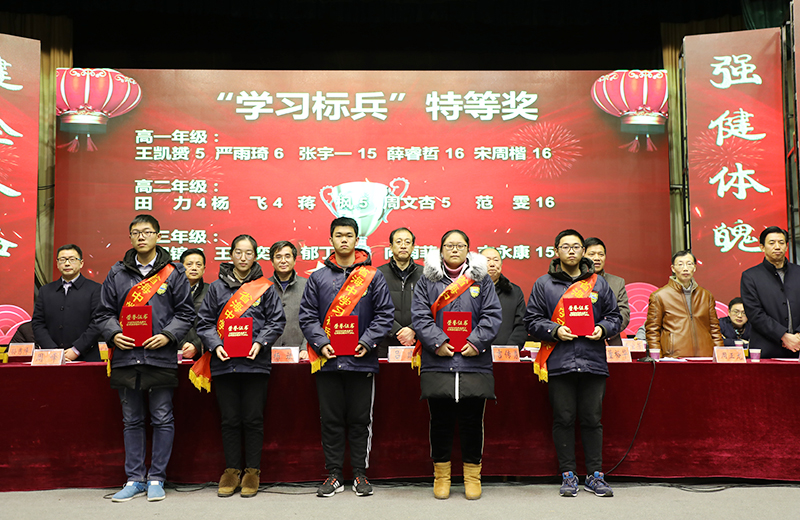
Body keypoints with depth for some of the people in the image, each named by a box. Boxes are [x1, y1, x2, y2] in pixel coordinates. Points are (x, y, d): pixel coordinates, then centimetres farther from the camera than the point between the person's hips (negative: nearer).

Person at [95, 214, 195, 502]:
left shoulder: (173, 273, 3)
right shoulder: (117, 273, 11)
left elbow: (185, 312, 2)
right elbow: (105, 312, 11)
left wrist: (167, 335, -12)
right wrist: (113, 334, -7)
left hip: (161, 357, -2)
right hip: (126, 357, 3)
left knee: (162, 419, 3)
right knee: (132, 421, 10)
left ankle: (157, 478, 14)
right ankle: (135, 479, 19)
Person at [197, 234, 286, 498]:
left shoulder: (265, 288, 5)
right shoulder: (217, 287, 9)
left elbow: (277, 320, 3)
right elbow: (205, 321, 8)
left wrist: (260, 342, -11)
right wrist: (215, 345, -8)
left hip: (255, 363, -1)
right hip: (224, 363, 2)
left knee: (253, 419, 4)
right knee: (229, 419, 8)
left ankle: (252, 471, 15)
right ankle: (232, 470, 20)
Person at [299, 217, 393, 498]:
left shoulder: (373, 276, 6)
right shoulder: (318, 277, 10)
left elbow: (384, 314, 2)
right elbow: (307, 316, 6)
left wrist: (366, 342, -10)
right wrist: (321, 343, -8)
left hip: (361, 360, -1)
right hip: (327, 360, 1)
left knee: (360, 420, 5)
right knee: (331, 420, 6)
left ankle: (360, 474, 17)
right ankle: (334, 474, 17)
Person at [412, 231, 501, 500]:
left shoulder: (481, 279, 10)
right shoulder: (427, 280, 9)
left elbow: (492, 315, 3)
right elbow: (420, 316, 1)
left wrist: (477, 341, -10)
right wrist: (437, 341, -12)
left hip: (474, 362, 0)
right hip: (438, 363, 0)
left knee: (472, 420, 4)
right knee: (440, 420, 5)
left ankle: (472, 476, 19)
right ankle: (441, 475, 20)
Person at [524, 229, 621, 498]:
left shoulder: (598, 283, 13)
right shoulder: (543, 284, 7)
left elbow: (615, 316, 16)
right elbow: (533, 320, 4)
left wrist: (603, 329, -4)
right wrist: (555, 331, -11)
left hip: (593, 362, 2)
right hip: (559, 362, -1)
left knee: (592, 419, 5)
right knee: (564, 419, 2)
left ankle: (595, 475, 15)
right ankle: (568, 475, 12)